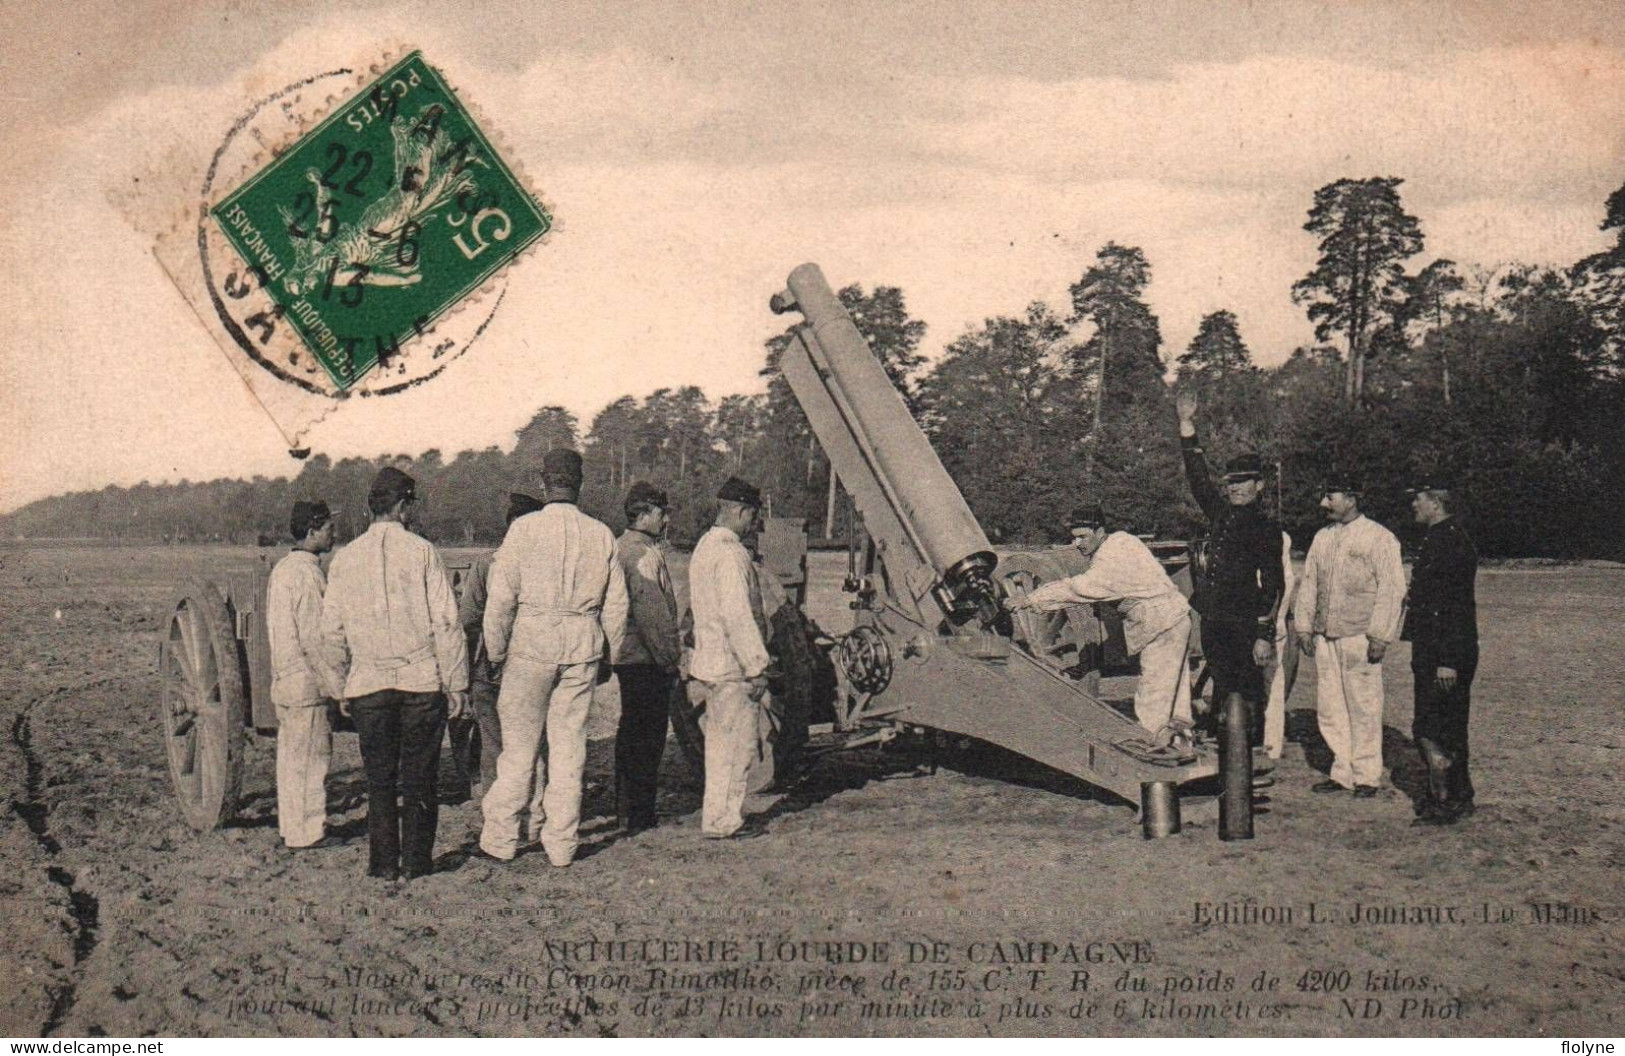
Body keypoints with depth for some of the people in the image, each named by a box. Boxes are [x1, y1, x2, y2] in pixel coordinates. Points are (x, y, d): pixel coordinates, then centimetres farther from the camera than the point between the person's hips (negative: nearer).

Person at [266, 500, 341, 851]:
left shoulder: (281, 569, 13)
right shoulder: (308, 574, -17)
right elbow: (315, 638, -19)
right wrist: (336, 683, -14)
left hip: (283, 680, 10)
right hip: (307, 681, -9)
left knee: (289, 756, 15)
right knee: (311, 756, -2)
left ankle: (290, 825, 23)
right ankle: (308, 833, 3)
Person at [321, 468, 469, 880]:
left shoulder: (345, 558, 6)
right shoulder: (421, 551, -4)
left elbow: (331, 632, 9)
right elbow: (446, 622, -7)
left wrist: (342, 684, 19)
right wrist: (457, 683, -3)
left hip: (368, 686, 3)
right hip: (423, 681, -3)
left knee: (379, 779, 9)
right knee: (419, 778, 6)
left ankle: (384, 862, 11)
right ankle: (416, 861, 9)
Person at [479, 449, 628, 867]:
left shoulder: (524, 528, -5)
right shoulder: (601, 534, 4)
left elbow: (500, 598, -6)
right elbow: (616, 605, 8)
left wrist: (495, 652, 3)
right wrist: (607, 655, 18)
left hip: (531, 644, -2)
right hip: (583, 647, 3)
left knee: (519, 743, 5)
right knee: (569, 742, 9)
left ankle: (500, 839, 12)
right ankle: (562, 843, 14)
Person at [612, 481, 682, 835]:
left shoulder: (618, 548, 14)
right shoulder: (645, 554, -17)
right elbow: (652, 611, -21)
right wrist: (670, 657, -14)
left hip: (625, 656, 10)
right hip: (648, 659, -10)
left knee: (630, 731, 17)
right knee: (648, 737, -3)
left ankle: (625, 808, 27)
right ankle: (638, 814, 1)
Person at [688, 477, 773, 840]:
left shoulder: (705, 546, 15)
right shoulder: (730, 553, -18)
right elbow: (737, 615, -24)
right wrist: (757, 666, -21)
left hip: (709, 663, 10)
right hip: (732, 667, -10)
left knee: (720, 742, 17)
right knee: (736, 744, -2)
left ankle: (716, 814, 25)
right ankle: (723, 820, 4)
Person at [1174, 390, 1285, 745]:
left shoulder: (1266, 527, -7)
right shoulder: (1222, 513, 11)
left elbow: (1273, 586, -10)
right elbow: (1198, 477, 18)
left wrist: (1265, 636, -14)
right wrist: (1187, 424, 14)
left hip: (1245, 627, -7)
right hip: (1214, 622, 7)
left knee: (1248, 696, -2)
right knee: (1221, 690, 13)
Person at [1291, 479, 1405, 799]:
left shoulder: (1379, 538, -3)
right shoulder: (1322, 538, 15)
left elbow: (1391, 589, -7)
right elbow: (1308, 583, 19)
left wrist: (1379, 636, -12)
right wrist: (1303, 626, 11)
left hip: (1359, 637, -6)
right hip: (1324, 637, 6)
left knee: (1364, 707, -1)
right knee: (1329, 708, 7)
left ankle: (1366, 775, 9)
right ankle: (1342, 772, 16)